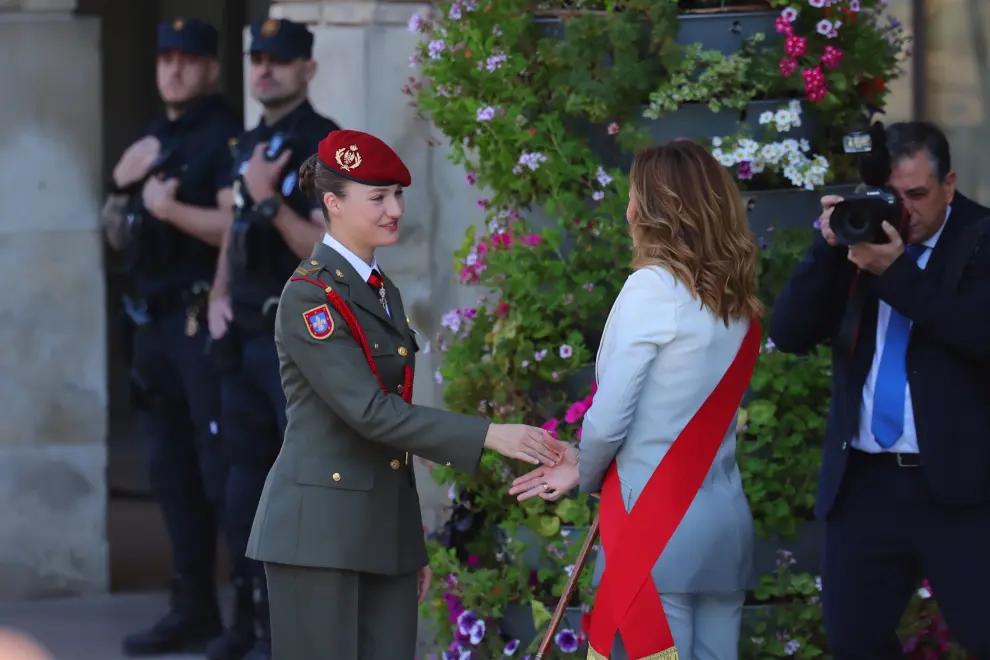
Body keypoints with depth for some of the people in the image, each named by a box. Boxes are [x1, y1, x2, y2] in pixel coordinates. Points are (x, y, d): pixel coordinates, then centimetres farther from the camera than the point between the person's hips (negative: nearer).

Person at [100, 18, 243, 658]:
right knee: (172, 472, 11)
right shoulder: (151, 144, 17)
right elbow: (120, 236, 20)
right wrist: (124, 189, 3)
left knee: (222, 468, -11)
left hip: (206, 321, -9)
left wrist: (167, 207, -17)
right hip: (155, 319, 9)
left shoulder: (224, 137, -9)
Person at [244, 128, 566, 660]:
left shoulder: (384, 294, 16)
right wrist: (489, 436, -22)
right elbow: (368, 411, -19)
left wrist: (412, 544, 19)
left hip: (386, 529, 8)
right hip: (320, 529, -8)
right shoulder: (309, 295, -11)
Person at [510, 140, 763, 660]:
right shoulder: (738, 303, 9)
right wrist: (584, 467, 16)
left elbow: (609, 418, -12)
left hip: (658, 524, -7)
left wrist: (584, 474, 9)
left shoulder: (653, 287, -11)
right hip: (726, 521, 7)